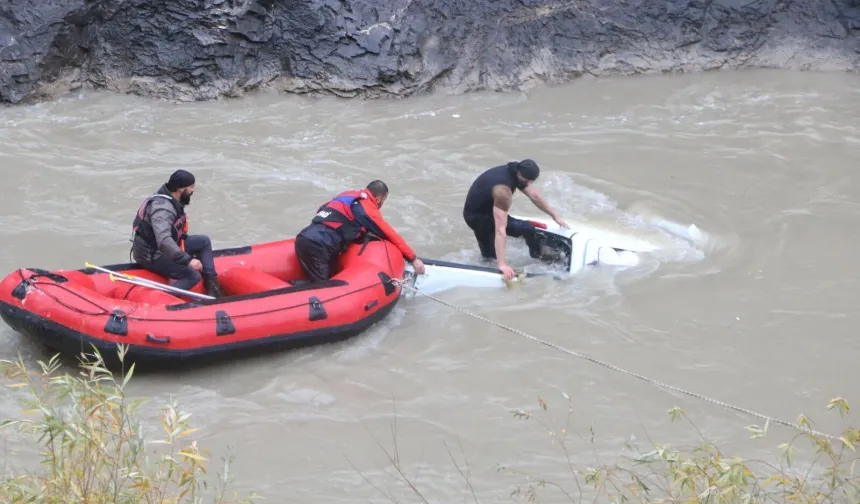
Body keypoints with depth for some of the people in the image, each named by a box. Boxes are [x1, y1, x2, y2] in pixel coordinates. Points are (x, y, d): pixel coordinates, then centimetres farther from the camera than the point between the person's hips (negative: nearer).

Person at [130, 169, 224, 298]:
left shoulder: (172, 201, 4)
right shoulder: (163, 207, -28)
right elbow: (164, 241, -40)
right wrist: (188, 260, -43)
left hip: (159, 248, 10)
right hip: (152, 257, -10)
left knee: (204, 241, 11)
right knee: (193, 276, -22)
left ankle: (211, 283, 7)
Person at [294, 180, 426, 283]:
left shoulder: (349, 195, 23)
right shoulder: (368, 209, 3)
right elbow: (391, 235, 9)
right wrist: (413, 258, 16)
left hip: (304, 237, 8)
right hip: (317, 246, -8)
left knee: (327, 281, 11)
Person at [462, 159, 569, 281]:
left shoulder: (516, 172, -11)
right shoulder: (503, 190, -37)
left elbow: (534, 196, 6)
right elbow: (500, 230, -42)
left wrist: (555, 216, 12)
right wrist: (502, 265, -45)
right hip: (477, 217, -9)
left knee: (488, 257, 23)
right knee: (527, 229, -14)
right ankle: (539, 257, 9)